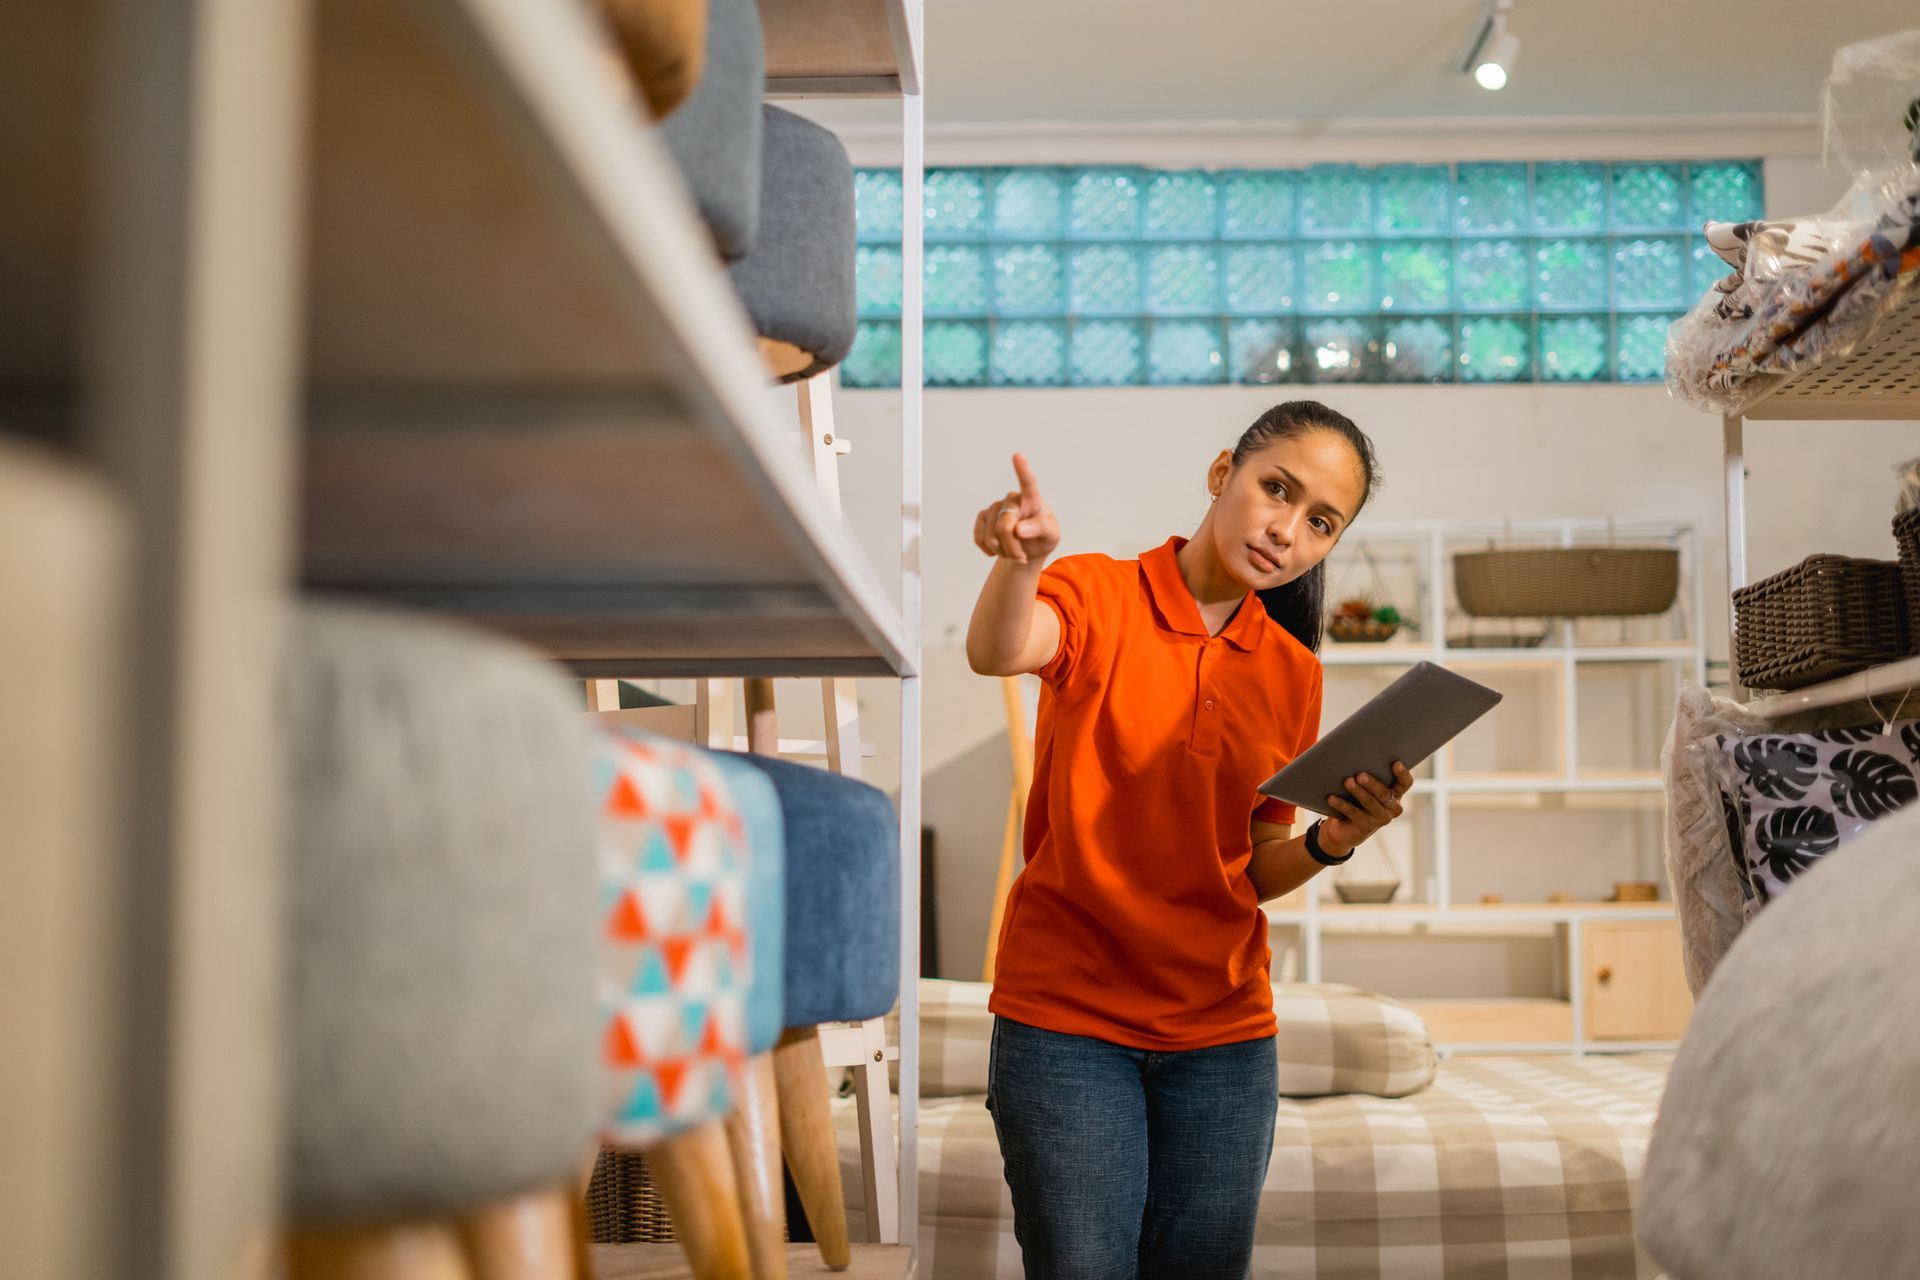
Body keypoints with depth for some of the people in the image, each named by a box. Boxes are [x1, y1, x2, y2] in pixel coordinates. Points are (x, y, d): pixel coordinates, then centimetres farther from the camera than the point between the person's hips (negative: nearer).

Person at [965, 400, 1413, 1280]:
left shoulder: (1293, 675, 8)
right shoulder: (1098, 596, -4)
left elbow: (1259, 874, 11)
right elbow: (997, 652, -27)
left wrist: (1332, 841, -10)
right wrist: (1021, 559, -48)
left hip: (1223, 1036, 4)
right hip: (1067, 1017, -4)